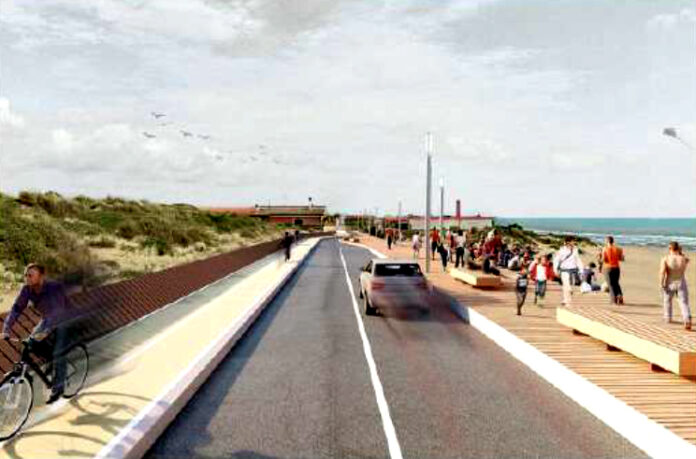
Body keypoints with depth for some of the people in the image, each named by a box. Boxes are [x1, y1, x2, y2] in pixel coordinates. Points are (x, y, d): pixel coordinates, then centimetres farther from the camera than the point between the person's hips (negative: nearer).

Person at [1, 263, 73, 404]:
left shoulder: (55, 287, -34)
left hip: (63, 320, -6)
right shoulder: (27, 289, -16)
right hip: (47, 319, 6)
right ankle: (51, 358, 15)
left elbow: (58, 312, -41)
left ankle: (57, 388, 0)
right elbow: (17, 308, -17)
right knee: (33, 342, -14)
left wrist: (45, 332, -51)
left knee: (58, 354, -11)